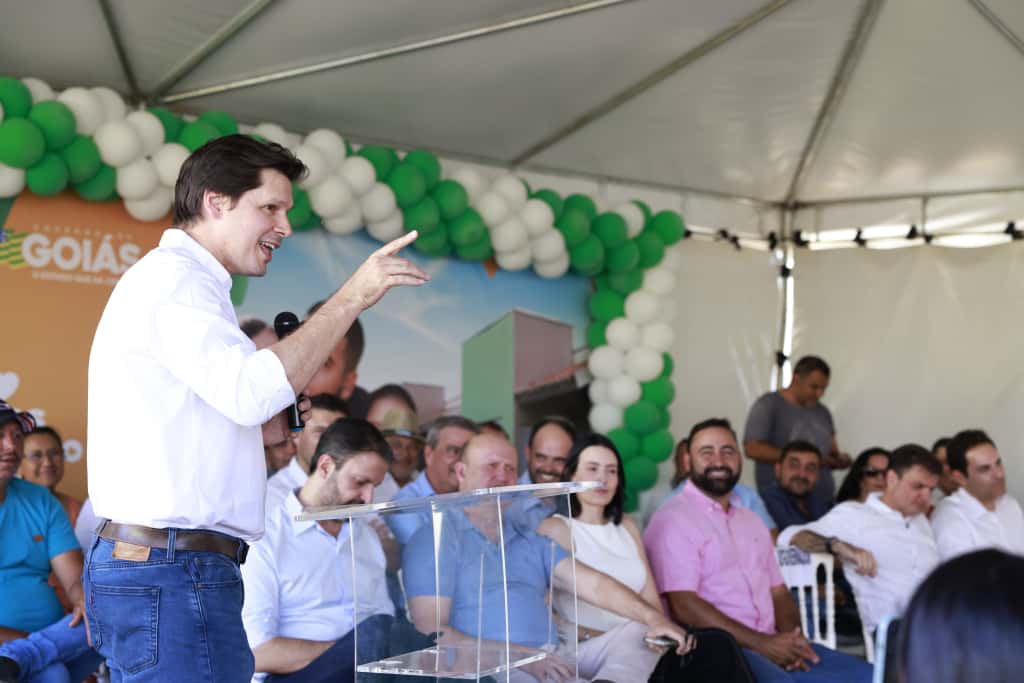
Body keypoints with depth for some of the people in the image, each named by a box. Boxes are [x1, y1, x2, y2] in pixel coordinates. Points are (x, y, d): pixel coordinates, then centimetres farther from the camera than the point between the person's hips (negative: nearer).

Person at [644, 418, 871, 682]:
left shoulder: (751, 520, 21)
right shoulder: (673, 519, -5)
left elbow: (778, 591, 19)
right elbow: (683, 606, -14)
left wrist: (789, 638, -4)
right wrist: (761, 643, -16)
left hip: (769, 644, 7)